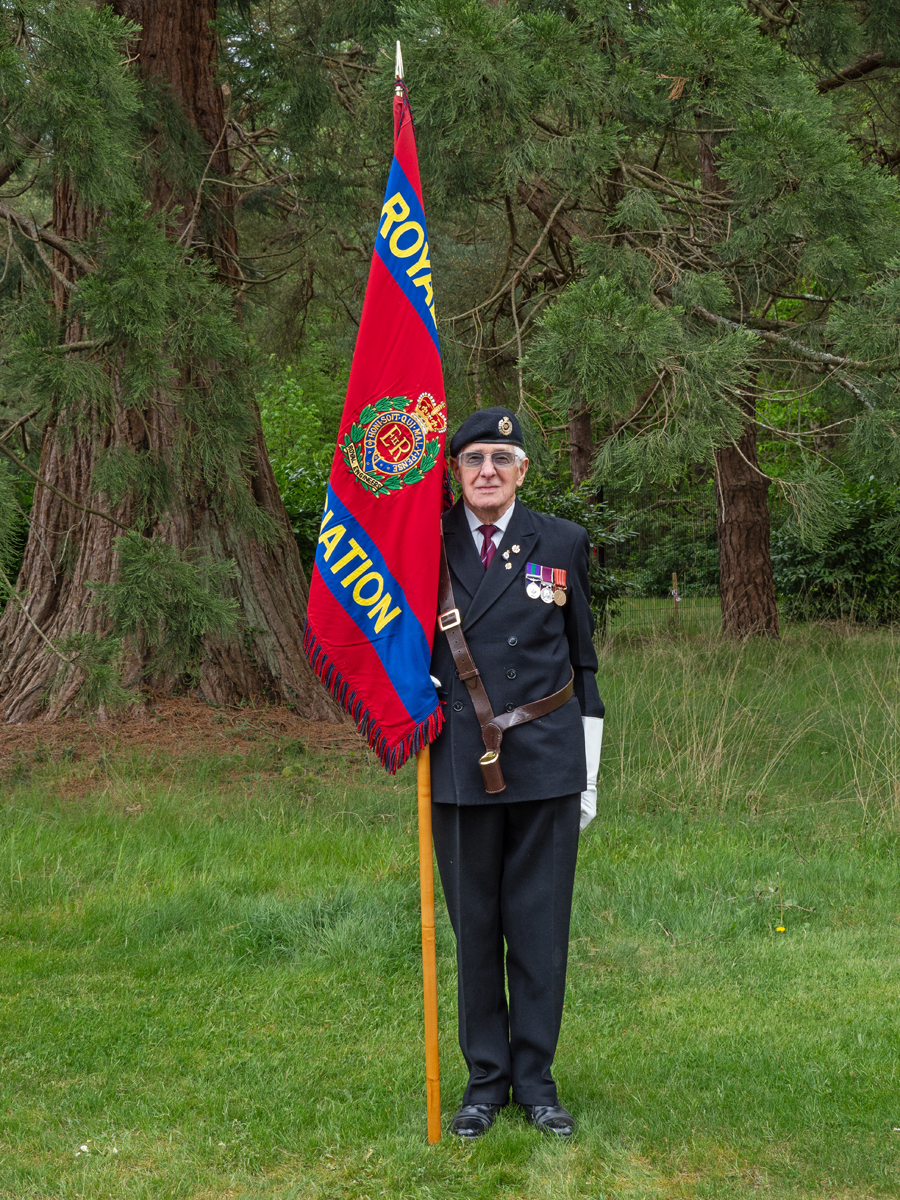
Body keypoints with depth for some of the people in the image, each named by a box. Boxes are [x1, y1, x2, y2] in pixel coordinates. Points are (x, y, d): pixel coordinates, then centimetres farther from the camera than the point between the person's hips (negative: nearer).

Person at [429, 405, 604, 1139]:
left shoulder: (562, 545, 5)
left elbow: (583, 665, 8)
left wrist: (589, 776, 6)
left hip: (546, 768, 0)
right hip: (460, 768, 0)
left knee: (541, 927, 4)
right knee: (473, 927, 6)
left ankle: (535, 1077, 16)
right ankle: (486, 1078, 18)